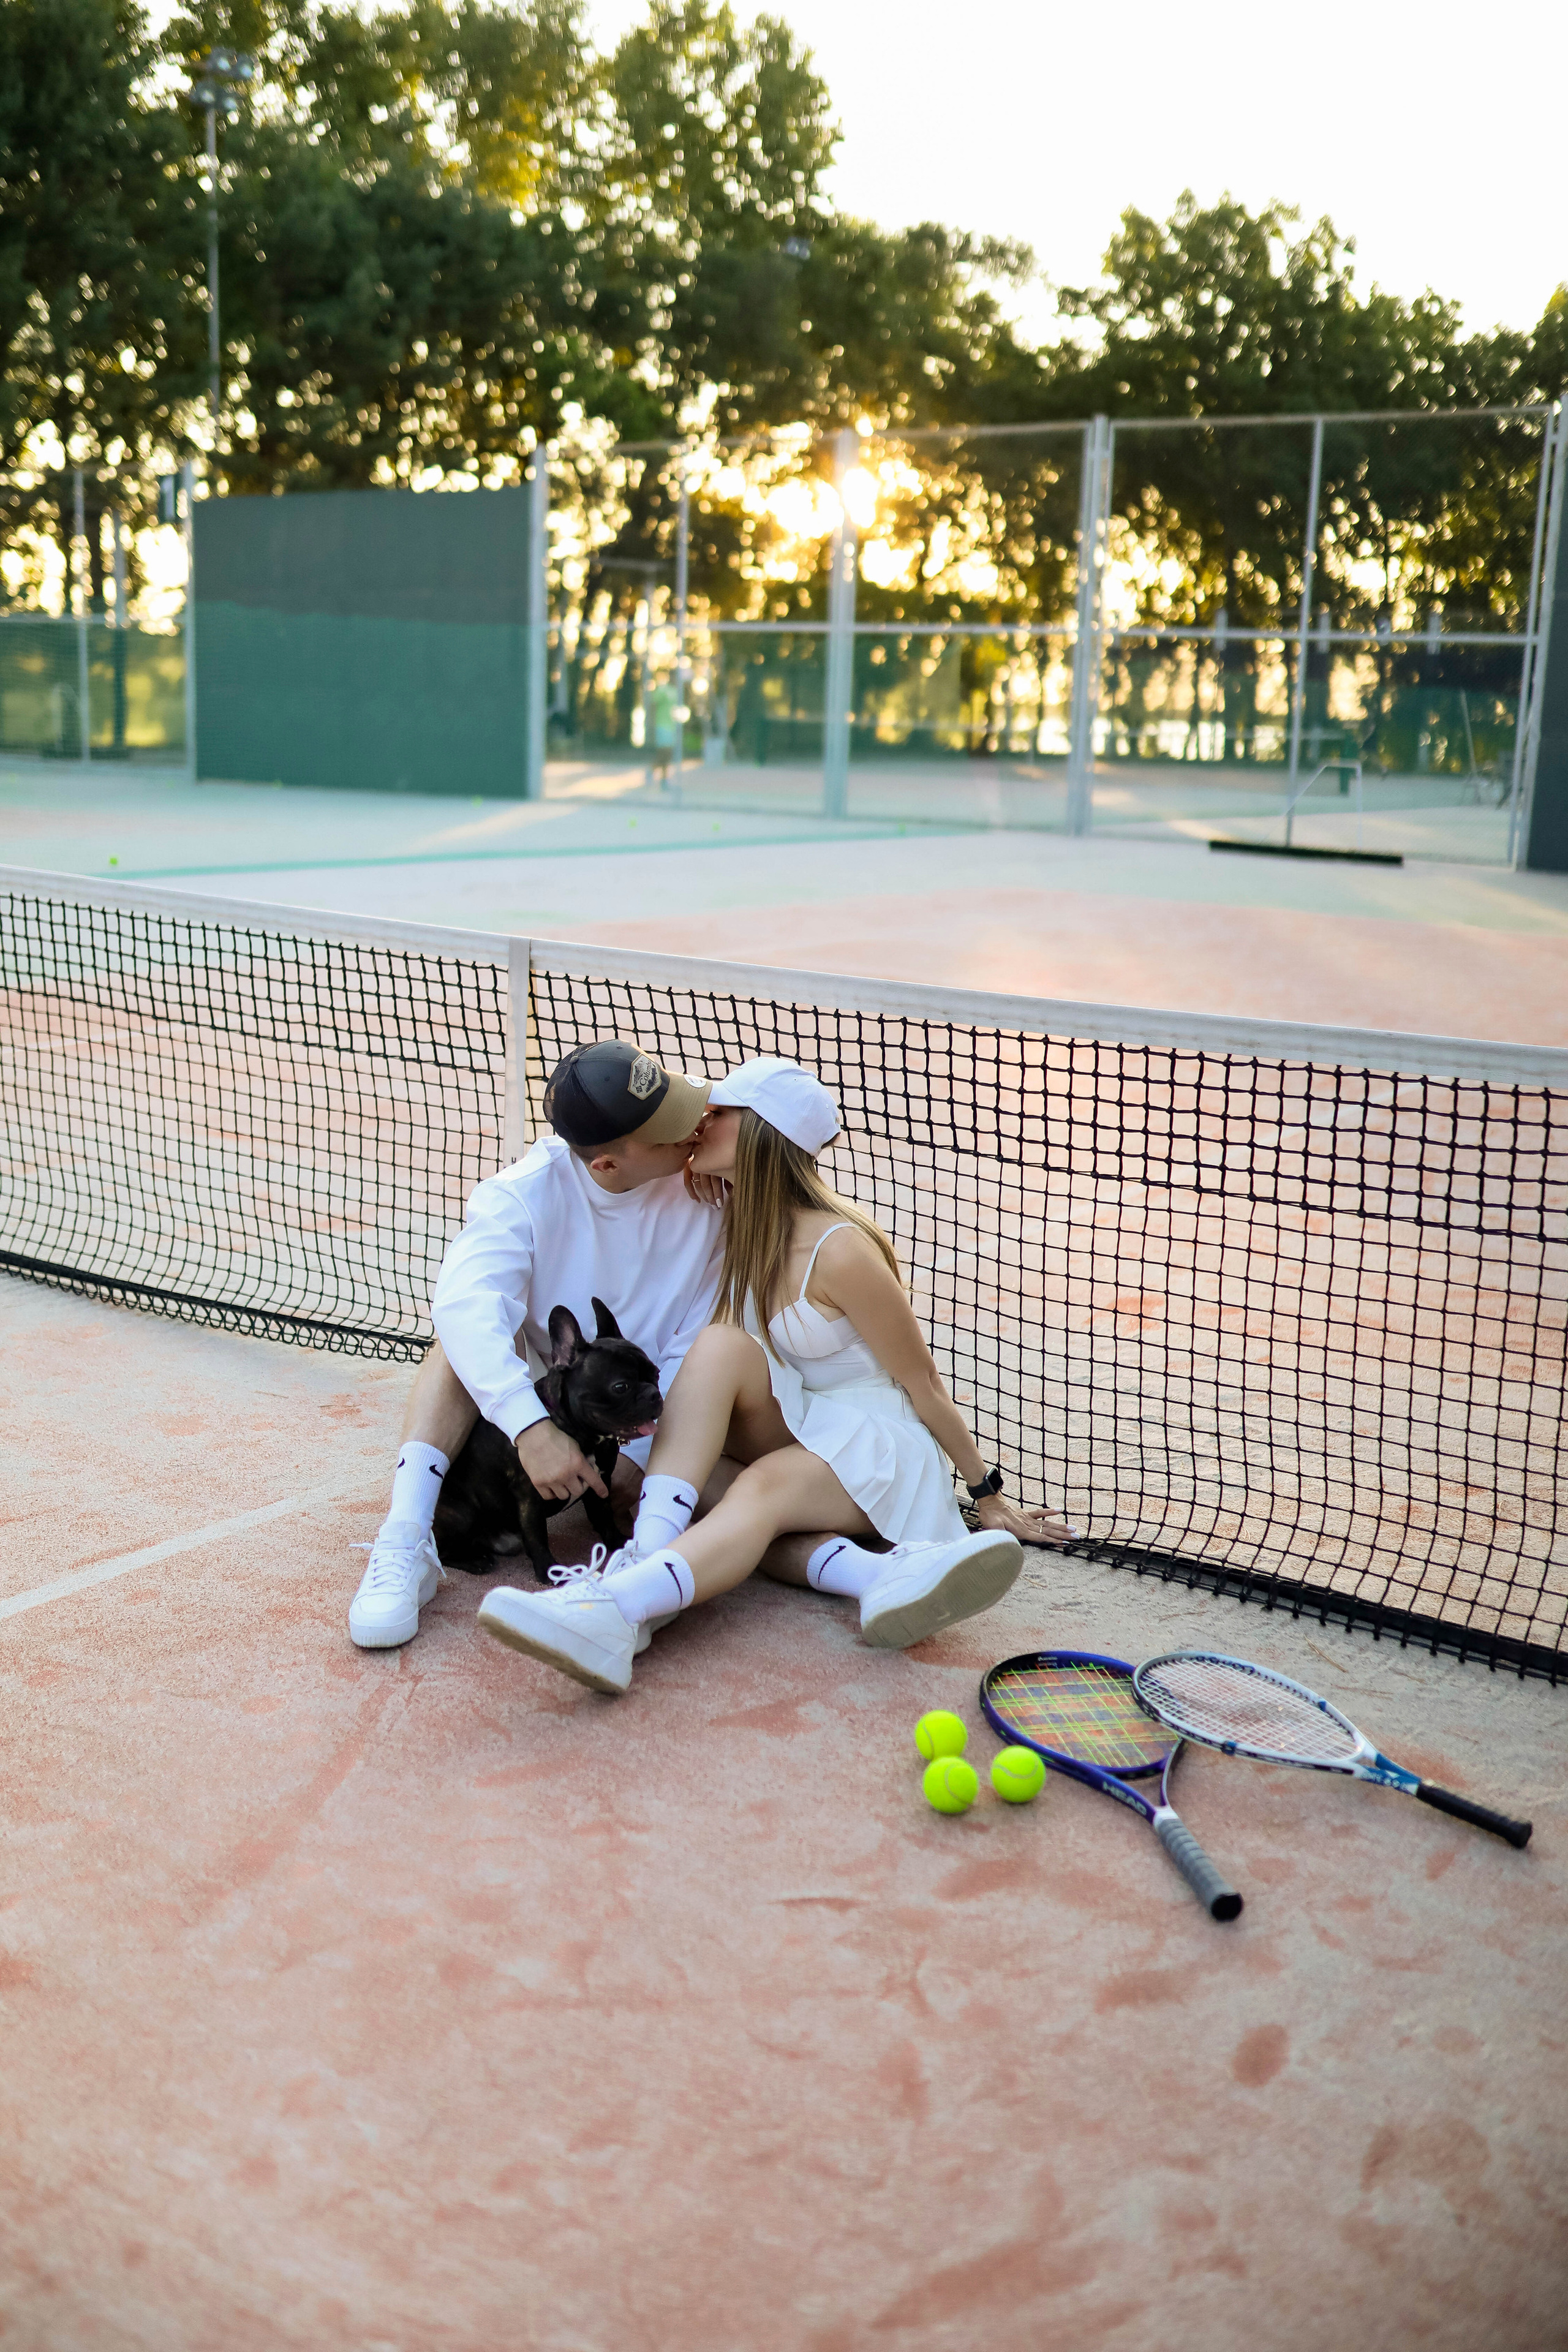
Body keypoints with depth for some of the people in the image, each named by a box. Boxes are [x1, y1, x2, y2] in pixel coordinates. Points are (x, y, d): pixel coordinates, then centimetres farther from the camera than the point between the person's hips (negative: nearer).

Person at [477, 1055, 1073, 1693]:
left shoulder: (839, 1251, -20)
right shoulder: (733, 1223, 1)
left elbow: (922, 1382, -11)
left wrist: (987, 1494, -3)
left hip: (877, 1441, -6)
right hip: (789, 1424, 6)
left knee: (765, 1488, -37)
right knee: (721, 1345, -25)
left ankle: (612, 1611, -61)